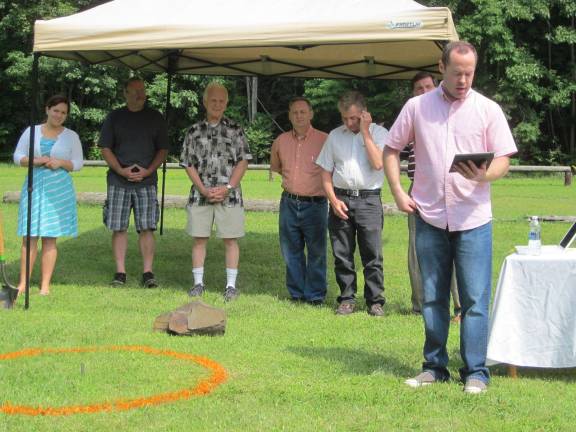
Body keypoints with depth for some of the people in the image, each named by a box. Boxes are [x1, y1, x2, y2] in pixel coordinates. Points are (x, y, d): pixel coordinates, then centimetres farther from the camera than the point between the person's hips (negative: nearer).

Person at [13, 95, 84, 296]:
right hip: (34, 186, 1)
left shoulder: (71, 136, 8)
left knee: (50, 237, 0)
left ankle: (45, 285, 5)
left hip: (59, 188, 0)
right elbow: (17, 156, 8)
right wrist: (35, 161, -11)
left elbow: (78, 162, 7)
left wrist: (61, 163, -11)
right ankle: (23, 283, 2)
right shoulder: (32, 131, 9)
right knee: (29, 236, -3)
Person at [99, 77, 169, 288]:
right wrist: (121, 170, -9)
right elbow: (105, 148, 5)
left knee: (147, 228, -5)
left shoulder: (155, 118, 9)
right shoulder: (114, 117, 8)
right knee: (119, 228, 1)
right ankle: (120, 272, 7)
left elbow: (162, 149, 8)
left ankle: (148, 272, 0)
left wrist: (147, 171, -7)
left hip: (147, 181, 0)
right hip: (118, 181, 0)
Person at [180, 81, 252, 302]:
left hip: (229, 194, -1)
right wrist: (203, 190, -7)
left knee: (230, 240, 1)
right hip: (200, 194, 1)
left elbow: (243, 161, 0)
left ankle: (231, 284, 9)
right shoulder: (194, 131, 6)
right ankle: (198, 283, 14)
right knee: (199, 239, 5)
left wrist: (228, 188, -10)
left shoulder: (234, 129, 3)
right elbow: (188, 164, 4)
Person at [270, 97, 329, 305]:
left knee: (316, 252, 1)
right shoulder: (281, 141, 7)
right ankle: (296, 293, 21)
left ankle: (315, 295, 10)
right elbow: (274, 166, 25)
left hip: (315, 204, -4)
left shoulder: (324, 140, -7)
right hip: (289, 203, 4)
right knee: (291, 251, 10)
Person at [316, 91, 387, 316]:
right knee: (342, 254, 6)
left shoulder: (378, 133, 2)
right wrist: (333, 200, -1)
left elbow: (378, 163, -14)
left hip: (368, 199, -3)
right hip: (340, 199, 3)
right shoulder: (335, 135, 11)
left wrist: (365, 132, -10)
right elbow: (326, 172, 11)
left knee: (372, 254, -3)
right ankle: (347, 299, 15)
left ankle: (375, 300, 5)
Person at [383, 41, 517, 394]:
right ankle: (435, 366, 20)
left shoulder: (488, 110, 3)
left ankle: (476, 372, 4)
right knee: (433, 297, 9)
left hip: (473, 219, -2)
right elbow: (391, 149, 12)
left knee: (475, 299, -3)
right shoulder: (417, 107, 6)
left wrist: (485, 175, -21)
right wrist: (398, 192, 0)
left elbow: (503, 161, 1)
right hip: (429, 217, 2)